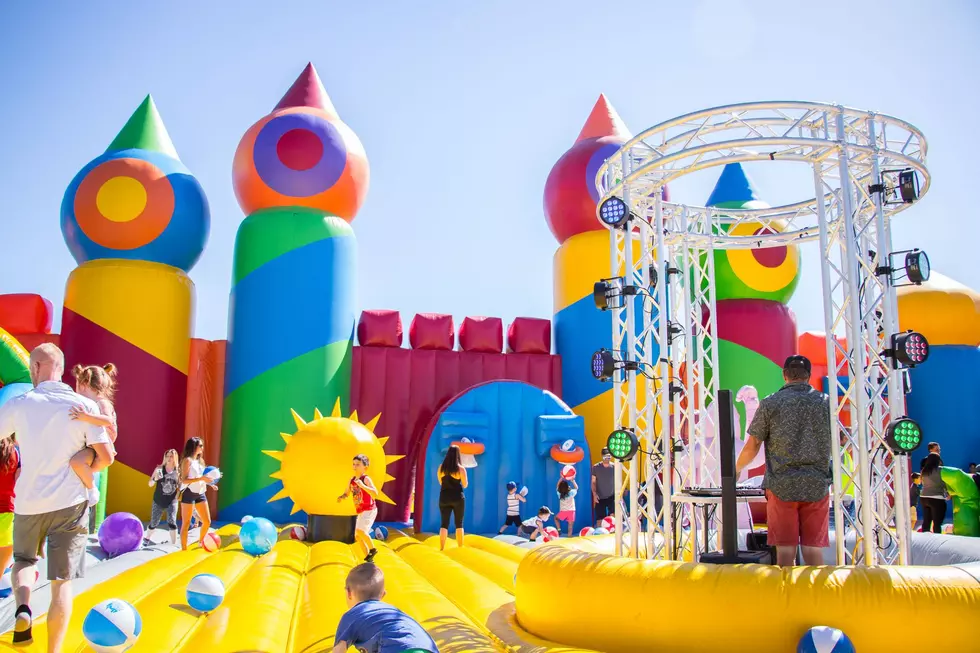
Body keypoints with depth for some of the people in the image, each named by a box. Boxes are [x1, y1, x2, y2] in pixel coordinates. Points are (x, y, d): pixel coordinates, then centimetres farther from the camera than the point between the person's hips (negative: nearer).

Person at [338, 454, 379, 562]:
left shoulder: (366, 479, -16)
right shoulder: (352, 480, 5)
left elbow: (375, 493, -30)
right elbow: (347, 493, 19)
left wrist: (362, 486, -39)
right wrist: (341, 497, -3)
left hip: (369, 510, -8)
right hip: (361, 512, 8)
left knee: (360, 531, -26)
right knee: (357, 536, 11)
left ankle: (372, 549, -3)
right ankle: (368, 558, 24)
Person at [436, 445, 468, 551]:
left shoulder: (441, 468, 0)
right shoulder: (461, 468, -10)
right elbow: (465, 485, -3)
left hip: (444, 498, 2)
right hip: (457, 498, -2)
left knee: (444, 524, 5)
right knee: (459, 524, 9)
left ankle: (442, 548, -3)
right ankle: (460, 547, 12)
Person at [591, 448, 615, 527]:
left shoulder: (614, 467, -2)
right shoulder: (596, 467, -2)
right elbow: (593, 482, 2)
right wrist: (594, 494, -12)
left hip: (611, 496, -1)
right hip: (600, 498, 1)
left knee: (613, 515, -23)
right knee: (599, 519, 4)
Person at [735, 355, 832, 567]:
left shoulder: (770, 403, -3)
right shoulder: (825, 402, 4)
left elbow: (752, 446, -2)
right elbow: (834, 442, 14)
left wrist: (737, 469, 16)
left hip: (781, 486, -2)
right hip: (817, 486, 2)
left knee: (785, 549, 3)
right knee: (813, 548, 6)